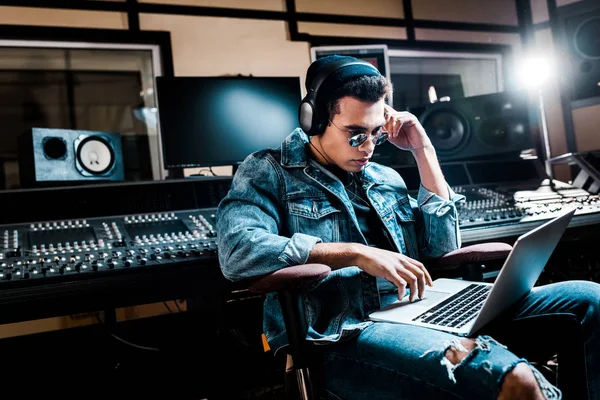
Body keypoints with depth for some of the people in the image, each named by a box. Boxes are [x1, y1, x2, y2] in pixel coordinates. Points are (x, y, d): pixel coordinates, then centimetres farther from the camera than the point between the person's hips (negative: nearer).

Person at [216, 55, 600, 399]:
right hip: (342, 337, -6)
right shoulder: (269, 171, 5)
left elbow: (442, 250, 15)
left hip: (415, 317, 7)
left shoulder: (385, 178, 22)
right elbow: (237, 250, -13)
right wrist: (357, 254, -18)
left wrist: (423, 151, 13)